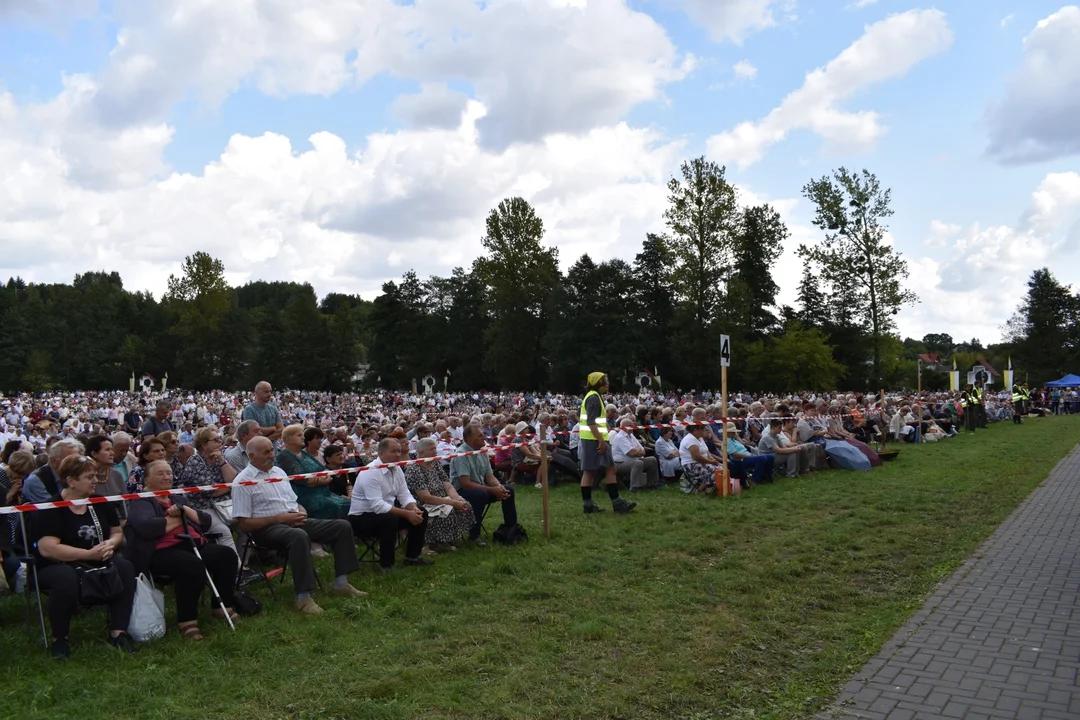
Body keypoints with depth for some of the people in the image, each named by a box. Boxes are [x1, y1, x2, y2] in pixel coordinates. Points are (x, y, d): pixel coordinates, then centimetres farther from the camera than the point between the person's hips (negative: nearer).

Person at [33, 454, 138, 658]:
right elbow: (47, 549, -24)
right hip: (56, 566, -5)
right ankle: (59, 638, -14)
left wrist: (110, 544, -12)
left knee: (125, 568, -24)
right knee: (67, 579, -39)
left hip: (97, 563, 5)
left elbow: (118, 533, 12)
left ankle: (118, 632, -19)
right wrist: (89, 554, -26)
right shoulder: (51, 509, -13)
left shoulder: (100, 503, 5)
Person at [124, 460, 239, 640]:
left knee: (227, 554, -18)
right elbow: (147, 527, -17)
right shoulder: (141, 502, 5)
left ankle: (223, 606, -3)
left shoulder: (179, 499, 26)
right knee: (192, 565, -36)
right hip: (161, 552, -7)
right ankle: (186, 620, -22)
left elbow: (206, 521, 16)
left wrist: (185, 511, -2)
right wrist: (178, 519, -3)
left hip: (193, 545, 7)